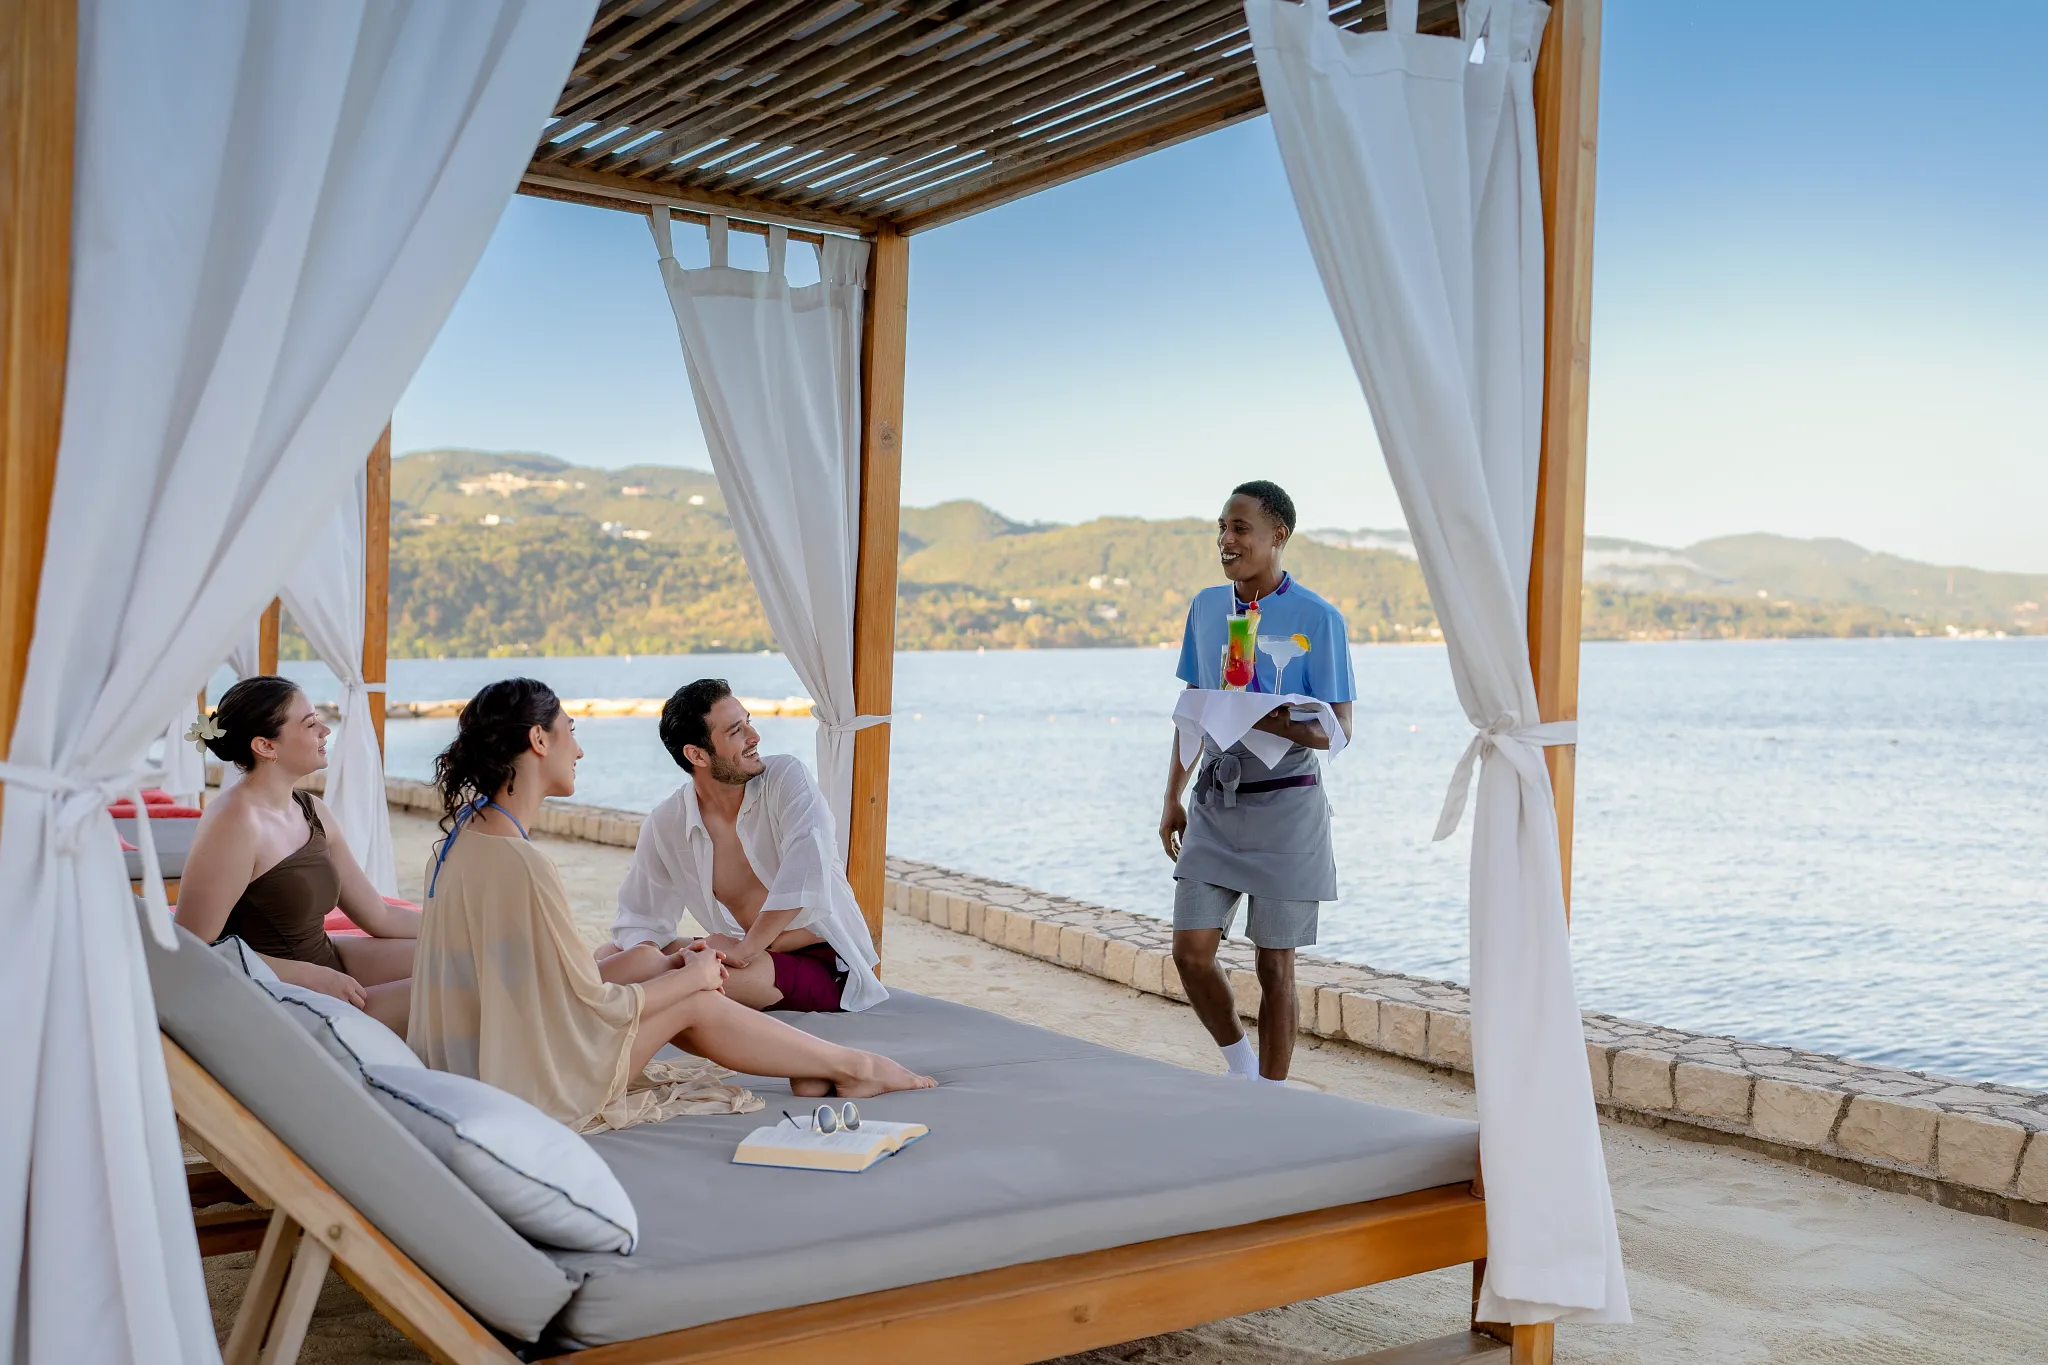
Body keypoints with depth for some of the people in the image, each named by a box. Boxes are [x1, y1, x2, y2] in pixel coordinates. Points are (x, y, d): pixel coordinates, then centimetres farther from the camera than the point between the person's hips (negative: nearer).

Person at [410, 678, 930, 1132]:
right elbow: (593, 1005, -21)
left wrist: (668, 965, 9)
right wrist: (692, 976, -4)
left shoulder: (466, 837, 3)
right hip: (533, 1089, -9)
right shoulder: (518, 864, -28)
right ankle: (849, 1066, 19)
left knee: (647, 959, 12)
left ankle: (810, 1066, 20)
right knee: (694, 1002, 0)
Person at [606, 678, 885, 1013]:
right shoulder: (663, 826, -2)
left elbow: (807, 868, -27)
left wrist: (745, 948, -30)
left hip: (826, 962, -4)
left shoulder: (787, 776, -11)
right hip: (753, 957, 4)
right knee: (609, 958, -4)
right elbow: (639, 924, 1)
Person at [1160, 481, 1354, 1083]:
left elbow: (1338, 730, -11)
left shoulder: (1317, 618, -9)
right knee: (1191, 951, 0)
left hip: (1284, 804, -4)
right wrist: (1173, 798, 14)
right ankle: (1240, 1067, 25)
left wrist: (1267, 721, -28)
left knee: (1275, 965, 3)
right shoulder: (1206, 607, 8)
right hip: (1214, 801, 5)